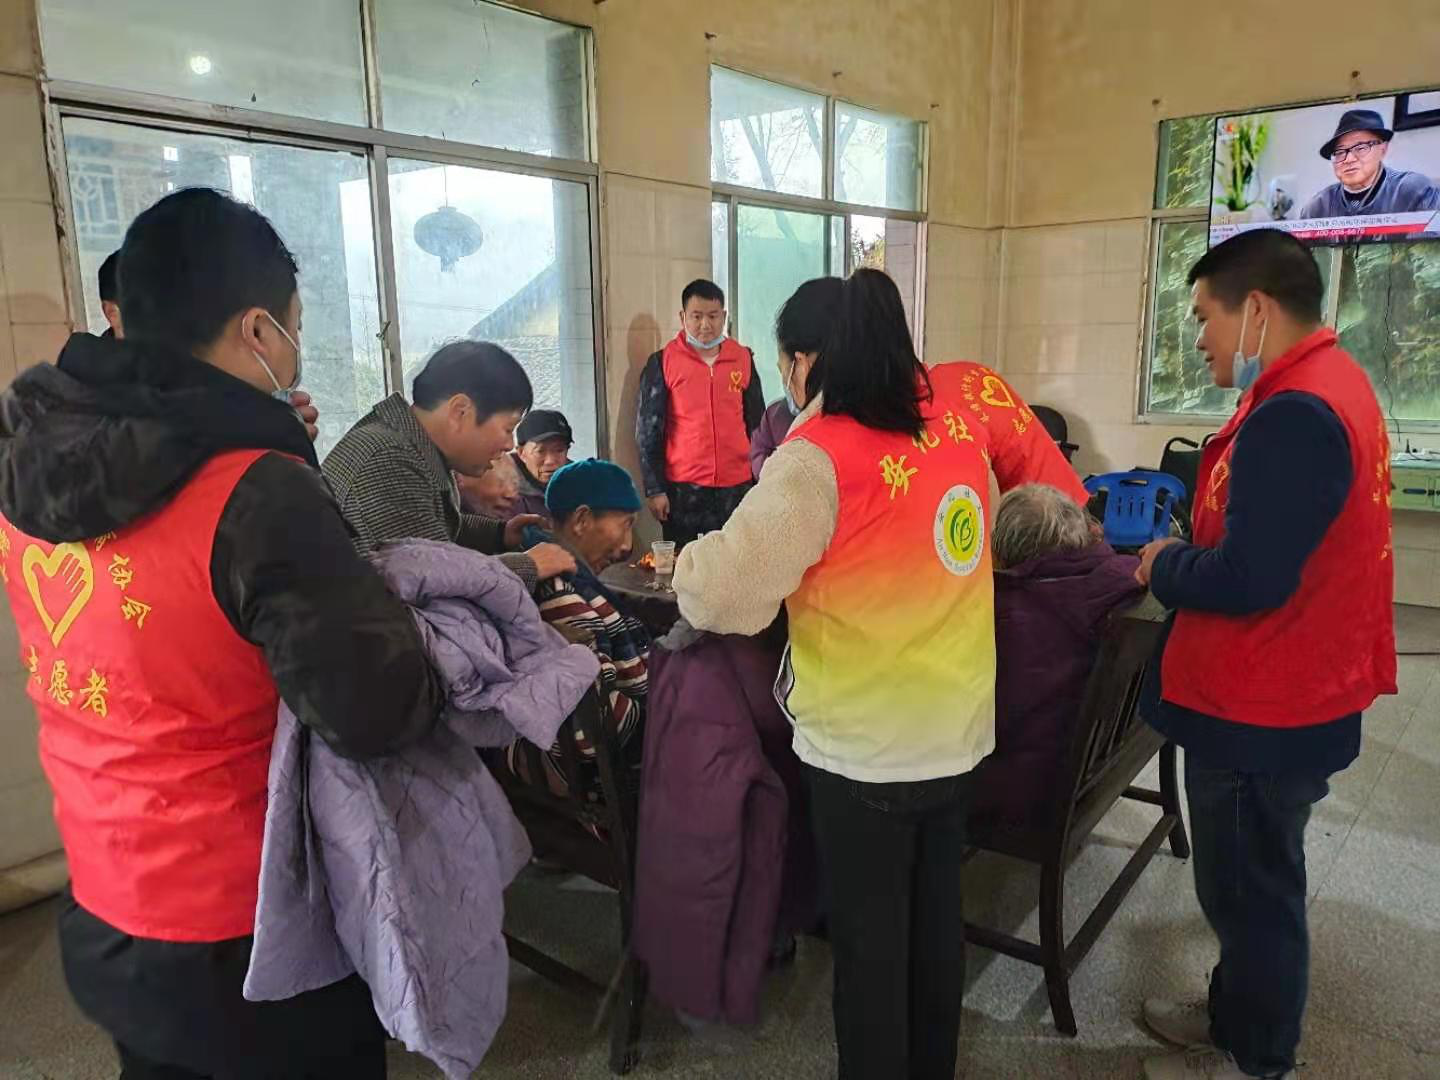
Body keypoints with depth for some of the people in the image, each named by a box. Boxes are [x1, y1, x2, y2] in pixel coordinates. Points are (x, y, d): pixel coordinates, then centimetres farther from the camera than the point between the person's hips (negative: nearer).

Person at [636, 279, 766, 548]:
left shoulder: (743, 358, 7)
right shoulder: (662, 362, -1)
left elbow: (757, 424, 13)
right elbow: (648, 430, -1)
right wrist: (654, 489, -6)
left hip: (737, 487, 2)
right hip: (682, 488, -2)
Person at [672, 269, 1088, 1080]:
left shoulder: (819, 457, -21)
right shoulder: (963, 403, -1)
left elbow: (729, 593, -22)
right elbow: (1048, 481, 16)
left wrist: (687, 563, -1)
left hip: (865, 740, -7)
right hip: (959, 724, 7)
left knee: (870, 931, 12)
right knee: (937, 913, 22)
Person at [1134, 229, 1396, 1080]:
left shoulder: (1295, 413, -26)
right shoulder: (1331, 383, 8)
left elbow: (1244, 580, -29)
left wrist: (1164, 566, -11)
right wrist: (1186, 540, 4)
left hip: (1259, 712, -10)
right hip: (1285, 695, 10)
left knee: (1249, 890, 10)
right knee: (1251, 881, 24)